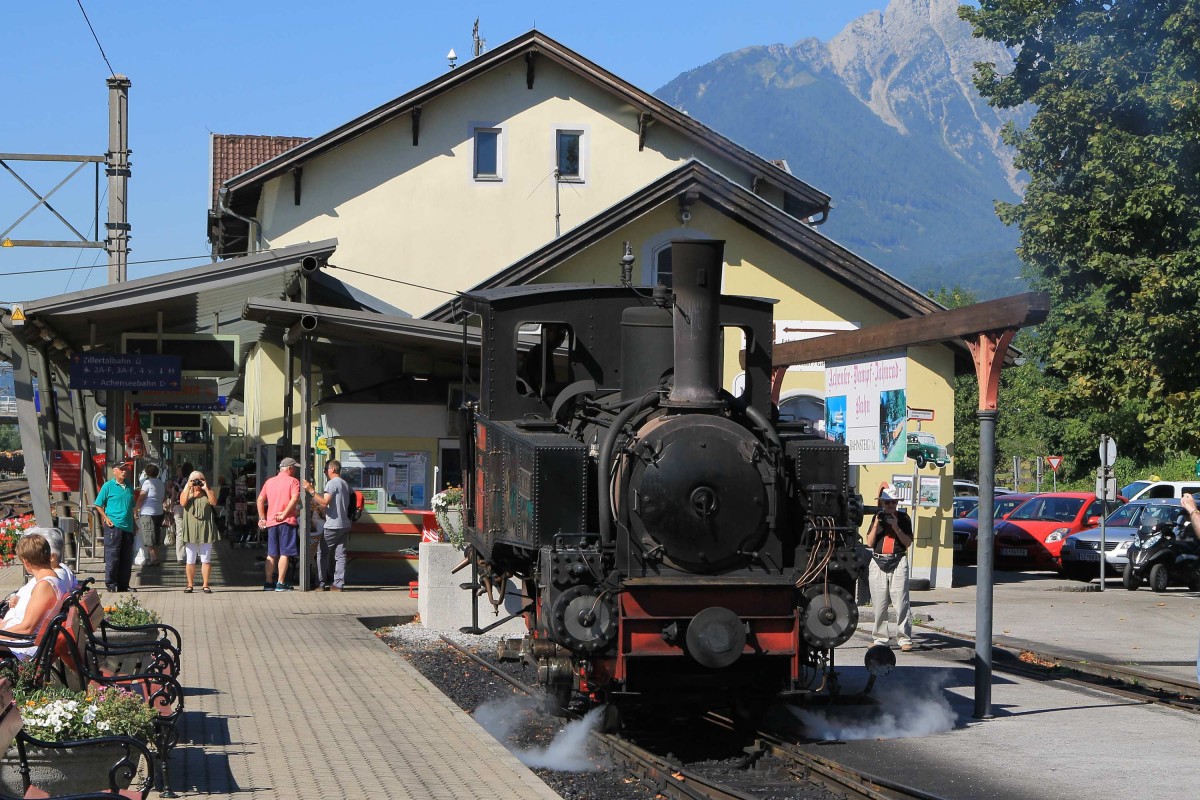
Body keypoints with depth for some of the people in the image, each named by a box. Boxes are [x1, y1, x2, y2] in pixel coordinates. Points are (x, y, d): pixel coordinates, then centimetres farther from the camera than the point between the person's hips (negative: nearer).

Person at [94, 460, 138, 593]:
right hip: (114, 526, -6)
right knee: (112, 557, -5)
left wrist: (133, 523, 18)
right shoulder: (108, 486, -1)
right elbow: (98, 504, 1)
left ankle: (123, 585, 14)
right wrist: (106, 518, -10)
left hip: (128, 527, 6)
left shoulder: (129, 487, 15)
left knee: (126, 559, 7)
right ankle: (111, 584, 1)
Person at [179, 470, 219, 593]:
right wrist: (188, 487, -8)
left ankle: (205, 585, 4)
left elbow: (214, 502, -8)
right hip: (190, 531, 0)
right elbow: (182, 503, -8)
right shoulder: (186, 492, 11)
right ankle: (190, 585, 9)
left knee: (206, 560, 0)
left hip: (205, 531, 0)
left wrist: (206, 488, -9)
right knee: (190, 560, 3)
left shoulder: (207, 493, 10)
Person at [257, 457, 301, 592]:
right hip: (287, 521, -6)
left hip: (271, 522, 6)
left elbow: (260, 499, 12)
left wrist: (262, 518, 11)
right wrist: (284, 514, -16)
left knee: (271, 554, 13)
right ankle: (280, 583, -6)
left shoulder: (269, 481, 14)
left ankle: (268, 582, 13)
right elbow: (295, 499, -18)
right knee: (284, 553, -3)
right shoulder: (293, 481, -3)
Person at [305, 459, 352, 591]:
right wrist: (317, 503, 29)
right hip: (345, 525, 8)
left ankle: (323, 583, 1)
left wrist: (311, 491, -20)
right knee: (340, 554, 4)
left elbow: (324, 502, -20)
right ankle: (338, 584, 0)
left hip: (333, 526, -8)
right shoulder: (345, 484, 19)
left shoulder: (332, 483, -10)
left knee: (322, 553, 2)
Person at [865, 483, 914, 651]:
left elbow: (908, 542, 0)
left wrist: (896, 528, -11)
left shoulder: (903, 518, 6)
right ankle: (880, 639, 12)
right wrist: (876, 525, -6)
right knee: (879, 604, 4)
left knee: (901, 602, -7)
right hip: (878, 563, 3)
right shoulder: (877, 518, 11)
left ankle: (905, 639, -5)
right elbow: (869, 543, 5)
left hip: (898, 563, -2)